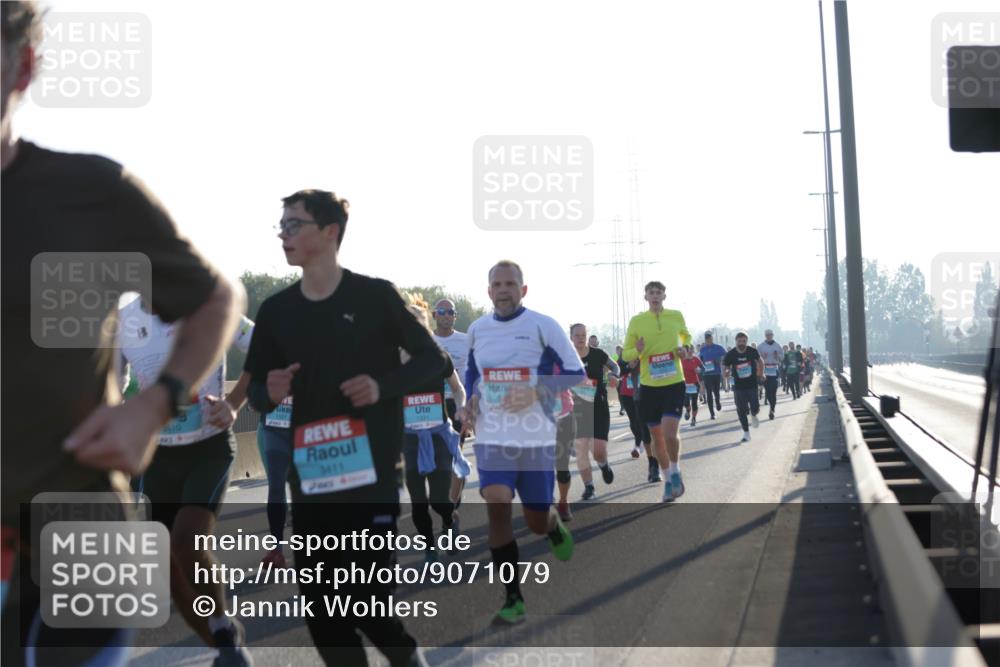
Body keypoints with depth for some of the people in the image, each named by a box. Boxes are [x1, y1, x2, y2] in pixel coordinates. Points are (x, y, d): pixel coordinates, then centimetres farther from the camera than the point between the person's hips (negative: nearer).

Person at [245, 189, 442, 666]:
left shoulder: (375, 296, -4)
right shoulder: (276, 309, 7)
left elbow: (433, 360, 2)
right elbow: (255, 390, 14)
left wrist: (383, 385, -15)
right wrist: (268, 393, -10)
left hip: (372, 475, -4)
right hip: (309, 479, 5)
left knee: (366, 600, -8)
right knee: (319, 604, 5)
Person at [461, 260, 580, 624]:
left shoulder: (543, 326, -7)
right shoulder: (477, 329, 6)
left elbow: (576, 373, -5)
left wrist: (536, 393, -19)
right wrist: (471, 402, 2)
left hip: (536, 438, -2)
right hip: (492, 437, 2)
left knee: (537, 522, 7)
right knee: (497, 507, -18)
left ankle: (555, 526, 48)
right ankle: (513, 600, -8)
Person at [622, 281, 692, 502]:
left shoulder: (676, 316, 2)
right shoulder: (636, 321, -1)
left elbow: (686, 336, 22)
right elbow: (625, 355, 3)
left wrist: (683, 348, 0)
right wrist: (637, 351, -19)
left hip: (674, 384, -1)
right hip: (649, 386, 1)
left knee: (670, 433, -16)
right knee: (657, 436, 9)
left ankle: (675, 472, 11)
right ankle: (667, 479, 27)